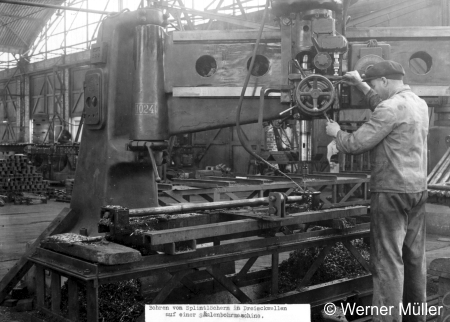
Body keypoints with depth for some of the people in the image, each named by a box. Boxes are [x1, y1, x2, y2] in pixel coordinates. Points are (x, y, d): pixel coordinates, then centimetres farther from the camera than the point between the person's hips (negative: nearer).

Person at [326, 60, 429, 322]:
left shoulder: (391, 108, -16)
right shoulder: (419, 103, 12)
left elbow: (354, 145, -15)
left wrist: (336, 132, 5)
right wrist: (361, 85, 30)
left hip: (392, 192, -9)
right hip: (418, 189, 9)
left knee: (388, 260, -4)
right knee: (415, 257, 14)